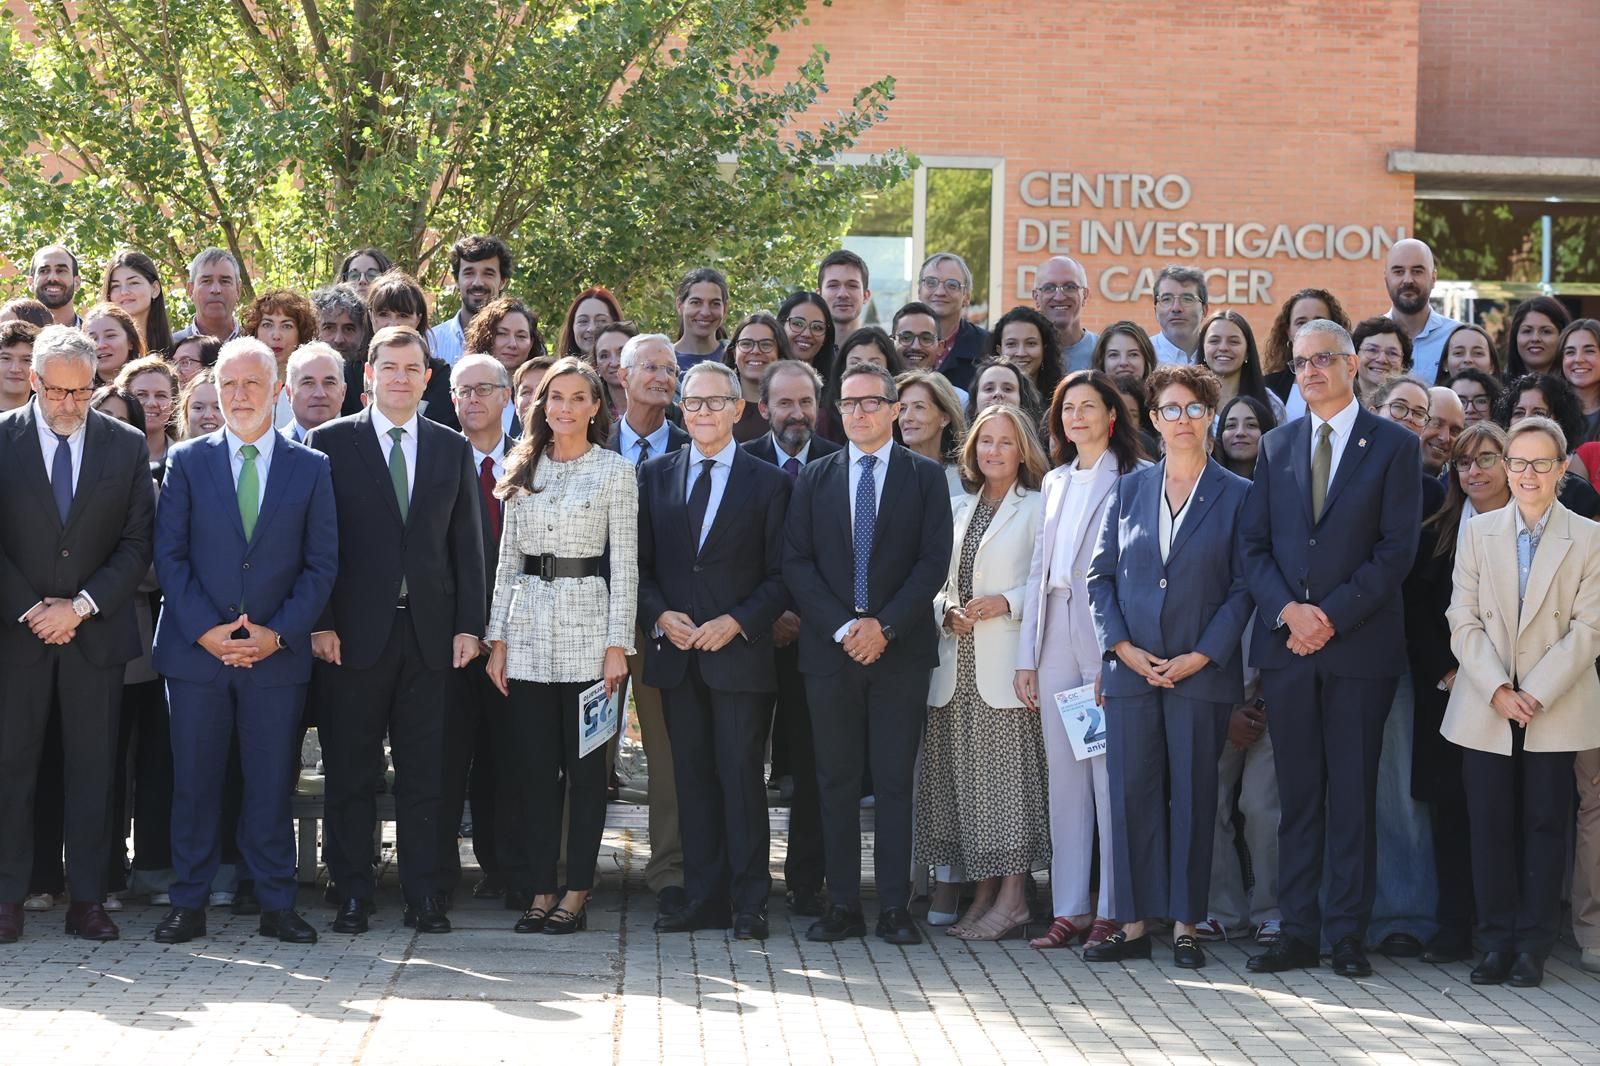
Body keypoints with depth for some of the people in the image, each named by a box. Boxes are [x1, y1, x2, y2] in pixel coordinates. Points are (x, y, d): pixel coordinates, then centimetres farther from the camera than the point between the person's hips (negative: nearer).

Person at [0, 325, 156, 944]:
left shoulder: (127, 446, 4)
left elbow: (138, 542, 2)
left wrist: (81, 607, -8)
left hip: (97, 631, 1)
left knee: (92, 767, 2)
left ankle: (87, 900, 6)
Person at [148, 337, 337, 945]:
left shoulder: (311, 469, 7)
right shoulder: (187, 462, 6)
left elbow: (321, 564, 4)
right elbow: (170, 555, 2)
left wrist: (279, 632, -8)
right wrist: (204, 629, -10)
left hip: (278, 654, 0)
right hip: (195, 648, 0)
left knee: (273, 786, 3)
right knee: (194, 783, 3)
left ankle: (276, 905, 11)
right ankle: (189, 905, 10)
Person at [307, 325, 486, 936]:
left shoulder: (453, 449, 11)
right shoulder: (331, 443, 3)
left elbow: (467, 543, 10)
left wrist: (469, 625, 2)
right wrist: (320, 623, -7)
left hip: (429, 631, 2)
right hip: (357, 630, -2)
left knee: (423, 772, 4)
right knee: (349, 770, 3)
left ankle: (423, 896, 9)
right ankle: (352, 895, 9)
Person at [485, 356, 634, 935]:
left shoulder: (615, 471, 0)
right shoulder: (522, 471, 11)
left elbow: (625, 564, -3)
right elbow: (507, 561, 12)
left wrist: (618, 645, -8)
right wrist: (497, 638, 5)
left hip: (586, 627, -3)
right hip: (528, 630, 4)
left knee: (584, 766, 0)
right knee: (536, 766, 4)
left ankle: (576, 893, 5)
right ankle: (541, 890, 9)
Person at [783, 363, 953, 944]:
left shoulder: (926, 476, 5)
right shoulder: (815, 478, 10)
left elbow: (934, 562, -2)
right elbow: (797, 562, 4)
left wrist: (886, 626, -12)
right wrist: (842, 627, -8)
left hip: (900, 650, -2)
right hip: (829, 649, 2)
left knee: (895, 781, -1)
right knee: (836, 781, 4)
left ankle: (894, 908, 3)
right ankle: (842, 906, 7)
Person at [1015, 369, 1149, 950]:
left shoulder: (1136, 479, -2)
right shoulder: (1055, 482, 18)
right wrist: (1026, 656, 12)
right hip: (1057, 640, 6)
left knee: (1112, 771, -5)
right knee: (1063, 774, 6)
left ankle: (1113, 909, 0)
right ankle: (1069, 908, 10)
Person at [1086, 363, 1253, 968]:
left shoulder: (1236, 496, 2)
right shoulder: (1128, 491, 11)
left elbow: (1242, 588, -1)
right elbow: (1101, 576, 9)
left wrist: (1201, 656, -11)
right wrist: (1122, 646, -5)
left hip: (1201, 670, -2)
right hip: (1130, 668, 3)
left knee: (1194, 796, 1)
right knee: (1131, 794, 2)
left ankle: (1186, 926, 7)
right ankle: (1133, 924, 7)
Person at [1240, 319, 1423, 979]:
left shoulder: (1395, 447, 1)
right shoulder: (1277, 447, 13)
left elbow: (1397, 549, -5)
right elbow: (1254, 544, 9)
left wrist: (1333, 616, -13)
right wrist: (1287, 610, -9)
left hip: (1360, 645, -3)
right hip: (1286, 644, 3)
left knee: (1353, 794, 1)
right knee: (1297, 794, 6)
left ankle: (1348, 934, 6)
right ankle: (1298, 932, 9)